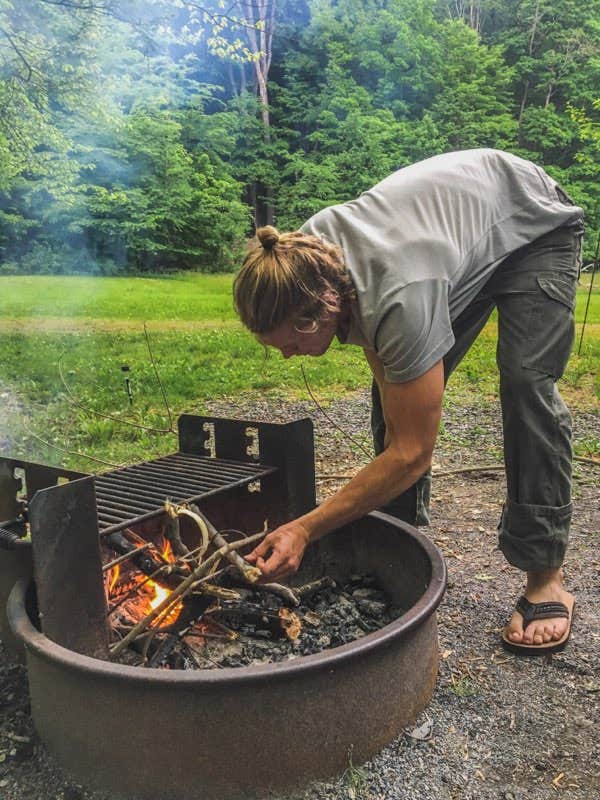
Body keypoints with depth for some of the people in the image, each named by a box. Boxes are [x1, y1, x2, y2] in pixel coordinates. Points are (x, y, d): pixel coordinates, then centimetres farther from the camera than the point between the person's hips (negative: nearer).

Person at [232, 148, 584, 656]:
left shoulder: (403, 299, -46)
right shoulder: (304, 250, -25)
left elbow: (412, 453, -39)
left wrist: (305, 529, -39)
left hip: (538, 226, -6)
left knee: (526, 383, -25)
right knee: (398, 395, -5)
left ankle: (545, 579, -13)